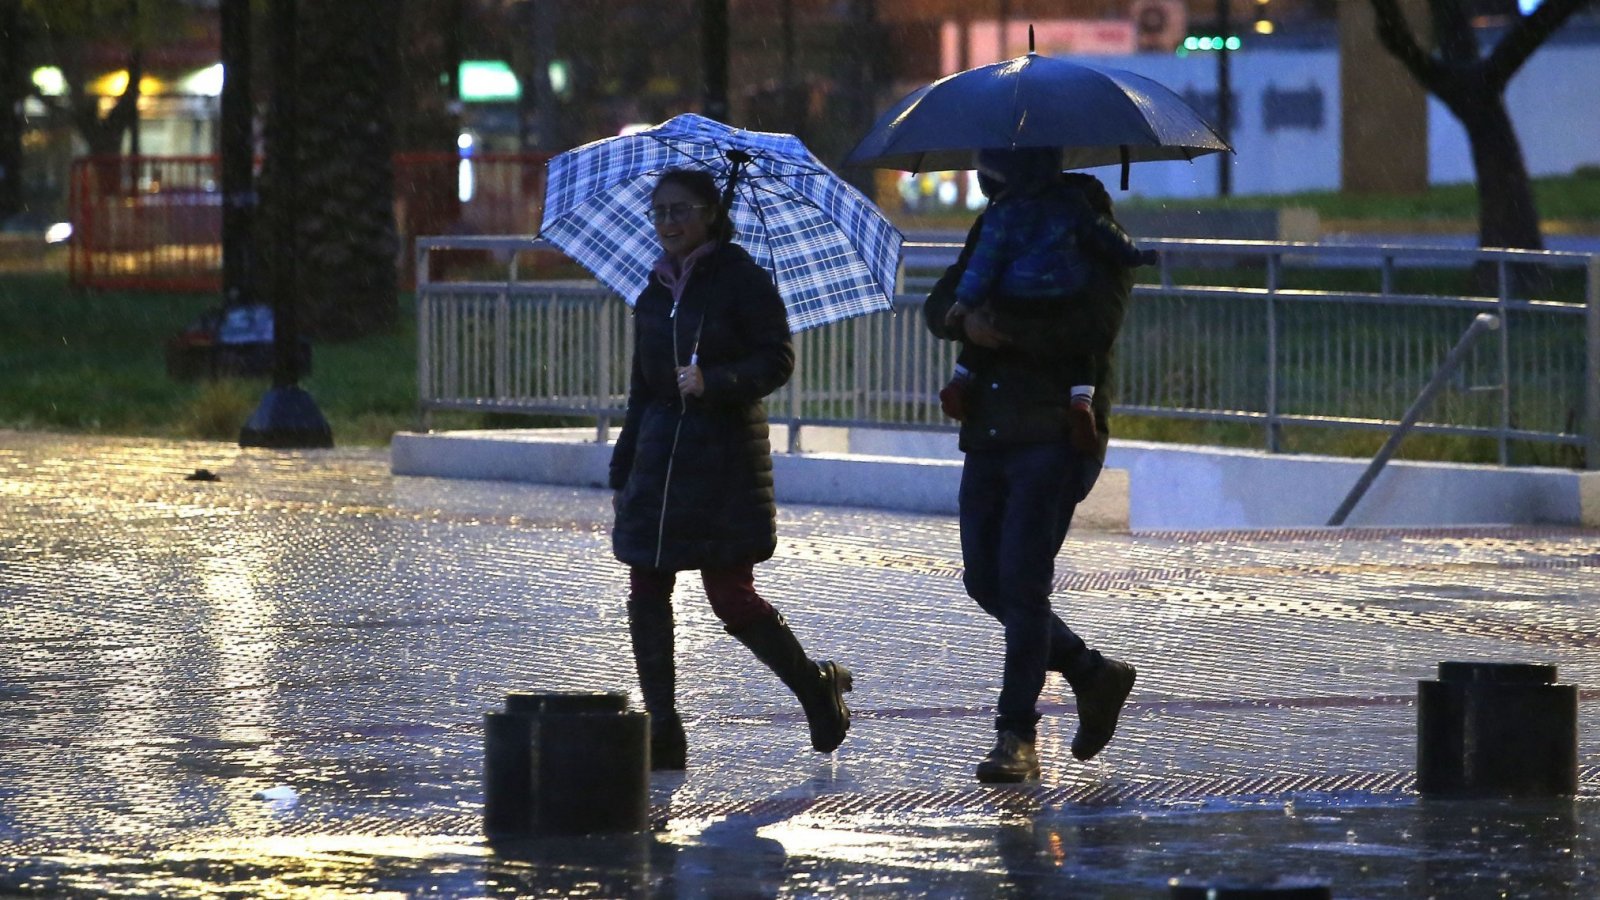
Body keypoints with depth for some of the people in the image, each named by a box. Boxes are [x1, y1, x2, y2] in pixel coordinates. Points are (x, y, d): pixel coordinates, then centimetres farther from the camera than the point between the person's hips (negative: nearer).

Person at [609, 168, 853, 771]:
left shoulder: (741, 278, -6)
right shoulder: (656, 289, 13)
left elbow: (778, 360, -10)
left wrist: (715, 383, -27)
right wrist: (622, 470, 18)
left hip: (727, 455, -6)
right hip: (661, 451, 6)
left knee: (730, 596, -4)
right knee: (646, 592, -1)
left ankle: (816, 685, 20)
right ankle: (662, 735, 2)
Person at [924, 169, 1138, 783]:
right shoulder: (994, 227, 16)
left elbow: (1095, 327, -16)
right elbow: (939, 308, 11)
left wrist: (1006, 331, -19)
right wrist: (966, 321, -12)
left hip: (1056, 438, -7)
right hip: (988, 433, 7)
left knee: (1022, 578, -12)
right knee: (985, 579, 7)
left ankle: (1016, 736, -9)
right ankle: (1093, 674, 26)